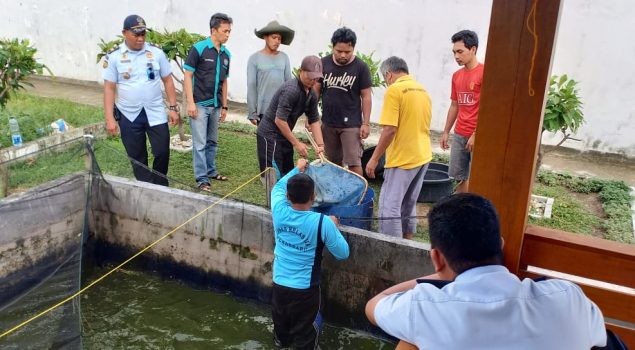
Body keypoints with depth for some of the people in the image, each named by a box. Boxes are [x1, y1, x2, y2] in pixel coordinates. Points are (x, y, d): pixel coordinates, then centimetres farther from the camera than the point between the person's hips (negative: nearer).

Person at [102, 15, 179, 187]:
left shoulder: (156, 52, 0)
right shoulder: (114, 56, -4)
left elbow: (167, 81, 5)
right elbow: (109, 88, -4)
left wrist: (173, 108, 1)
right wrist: (110, 118, -9)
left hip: (156, 113, 1)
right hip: (129, 116, -1)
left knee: (162, 152, 0)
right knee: (138, 158, 7)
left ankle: (160, 188, 24)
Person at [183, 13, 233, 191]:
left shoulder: (226, 54, 8)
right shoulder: (198, 49, -10)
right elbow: (188, 76, -9)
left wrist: (224, 106, 14)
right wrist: (190, 103, -15)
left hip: (215, 106, 6)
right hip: (200, 104, -6)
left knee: (212, 142, 16)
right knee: (200, 143, -2)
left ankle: (211, 171, 30)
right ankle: (201, 179, 4)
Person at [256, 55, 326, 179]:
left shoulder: (311, 95, 4)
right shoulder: (291, 90, -24)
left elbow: (314, 121, 9)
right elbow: (279, 120, -26)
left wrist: (320, 144, -4)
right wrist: (296, 143, -19)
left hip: (284, 136, 9)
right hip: (269, 135, -9)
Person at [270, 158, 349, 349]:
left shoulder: (279, 211, -12)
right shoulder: (322, 222, -23)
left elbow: (278, 187, 12)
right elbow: (343, 253, -10)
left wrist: (297, 169, 25)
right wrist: (334, 226, 4)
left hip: (279, 285, 5)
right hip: (305, 290, -4)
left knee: (281, 328, 28)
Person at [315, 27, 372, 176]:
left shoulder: (361, 67, -7)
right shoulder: (324, 63, 1)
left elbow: (366, 97, -4)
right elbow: (316, 91, 7)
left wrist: (366, 123, -8)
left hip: (351, 124, -3)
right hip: (328, 123, 3)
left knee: (354, 162, -6)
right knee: (334, 162, 13)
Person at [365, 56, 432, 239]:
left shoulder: (394, 90, -14)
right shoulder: (423, 90, 12)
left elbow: (390, 130, -20)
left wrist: (374, 158, -13)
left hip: (403, 158, -9)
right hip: (423, 156, 9)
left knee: (389, 206, -3)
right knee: (408, 204, 19)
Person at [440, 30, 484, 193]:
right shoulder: (456, 76, 11)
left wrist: (476, 135, -17)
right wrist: (446, 132, 15)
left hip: (478, 136, -7)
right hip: (459, 135, 7)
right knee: (458, 177, 11)